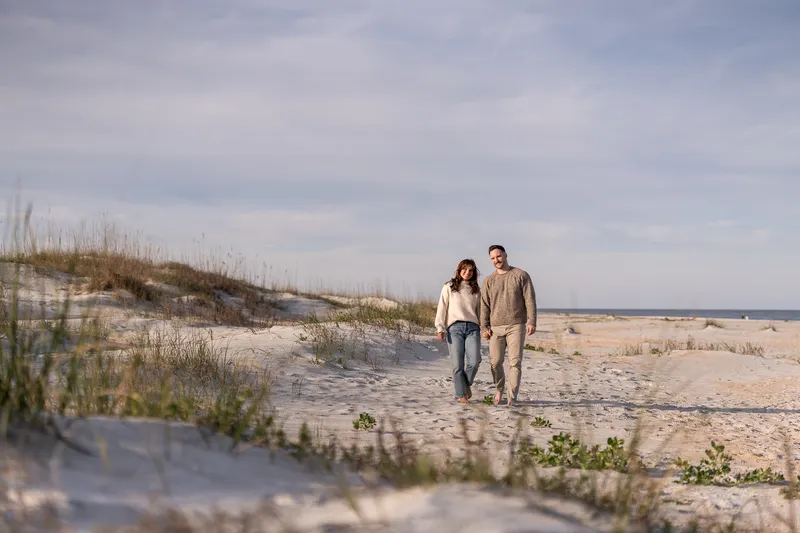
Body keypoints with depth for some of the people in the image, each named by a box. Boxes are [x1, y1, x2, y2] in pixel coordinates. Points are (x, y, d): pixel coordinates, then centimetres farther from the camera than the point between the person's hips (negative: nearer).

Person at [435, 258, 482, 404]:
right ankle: (461, 394, 6)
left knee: (474, 361, -14)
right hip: (455, 328, -2)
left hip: (472, 328, 2)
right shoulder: (449, 287, 9)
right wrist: (440, 328, -4)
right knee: (458, 365, -5)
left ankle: (467, 383, 14)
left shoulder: (476, 290, 17)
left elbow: (480, 310, 20)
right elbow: (442, 308, 5)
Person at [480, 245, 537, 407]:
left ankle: (512, 398, -4)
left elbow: (530, 300, -3)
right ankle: (500, 389, 28)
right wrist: (484, 328, -1)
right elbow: (484, 306, 7)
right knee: (495, 362, 3)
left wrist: (531, 322, -12)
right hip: (496, 327, 3)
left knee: (515, 362, -6)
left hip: (517, 326, -3)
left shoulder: (521, 275, 1)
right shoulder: (489, 281, 9)